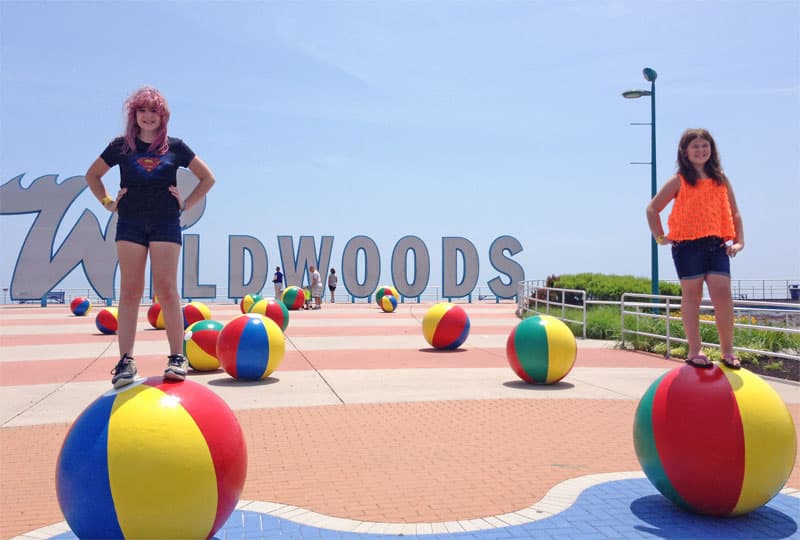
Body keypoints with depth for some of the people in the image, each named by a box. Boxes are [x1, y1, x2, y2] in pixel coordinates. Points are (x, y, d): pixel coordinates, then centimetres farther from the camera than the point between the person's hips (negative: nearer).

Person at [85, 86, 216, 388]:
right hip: (130, 223, 1)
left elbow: (207, 177, 14)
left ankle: (177, 357, -8)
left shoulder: (175, 147, 8)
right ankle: (126, 360, -3)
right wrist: (107, 202, 10)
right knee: (130, 290, -3)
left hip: (166, 223, -1)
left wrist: (186, 204, 6)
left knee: (166, 289, -9)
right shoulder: (121, 146, 10)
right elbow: (92, 175, 22)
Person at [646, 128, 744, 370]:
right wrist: (660, 237, -1)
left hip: (717, 244, 3)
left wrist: (739, 240, 7)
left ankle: (728, 350, 4)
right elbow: (652, 208, 5)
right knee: (692, 295, 1)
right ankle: (694, 351, 6)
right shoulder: (679, 181, 4)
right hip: (687, 244, -3)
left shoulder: (721, 179, 14)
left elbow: (734, 213, 17)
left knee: (723, 294, -5)